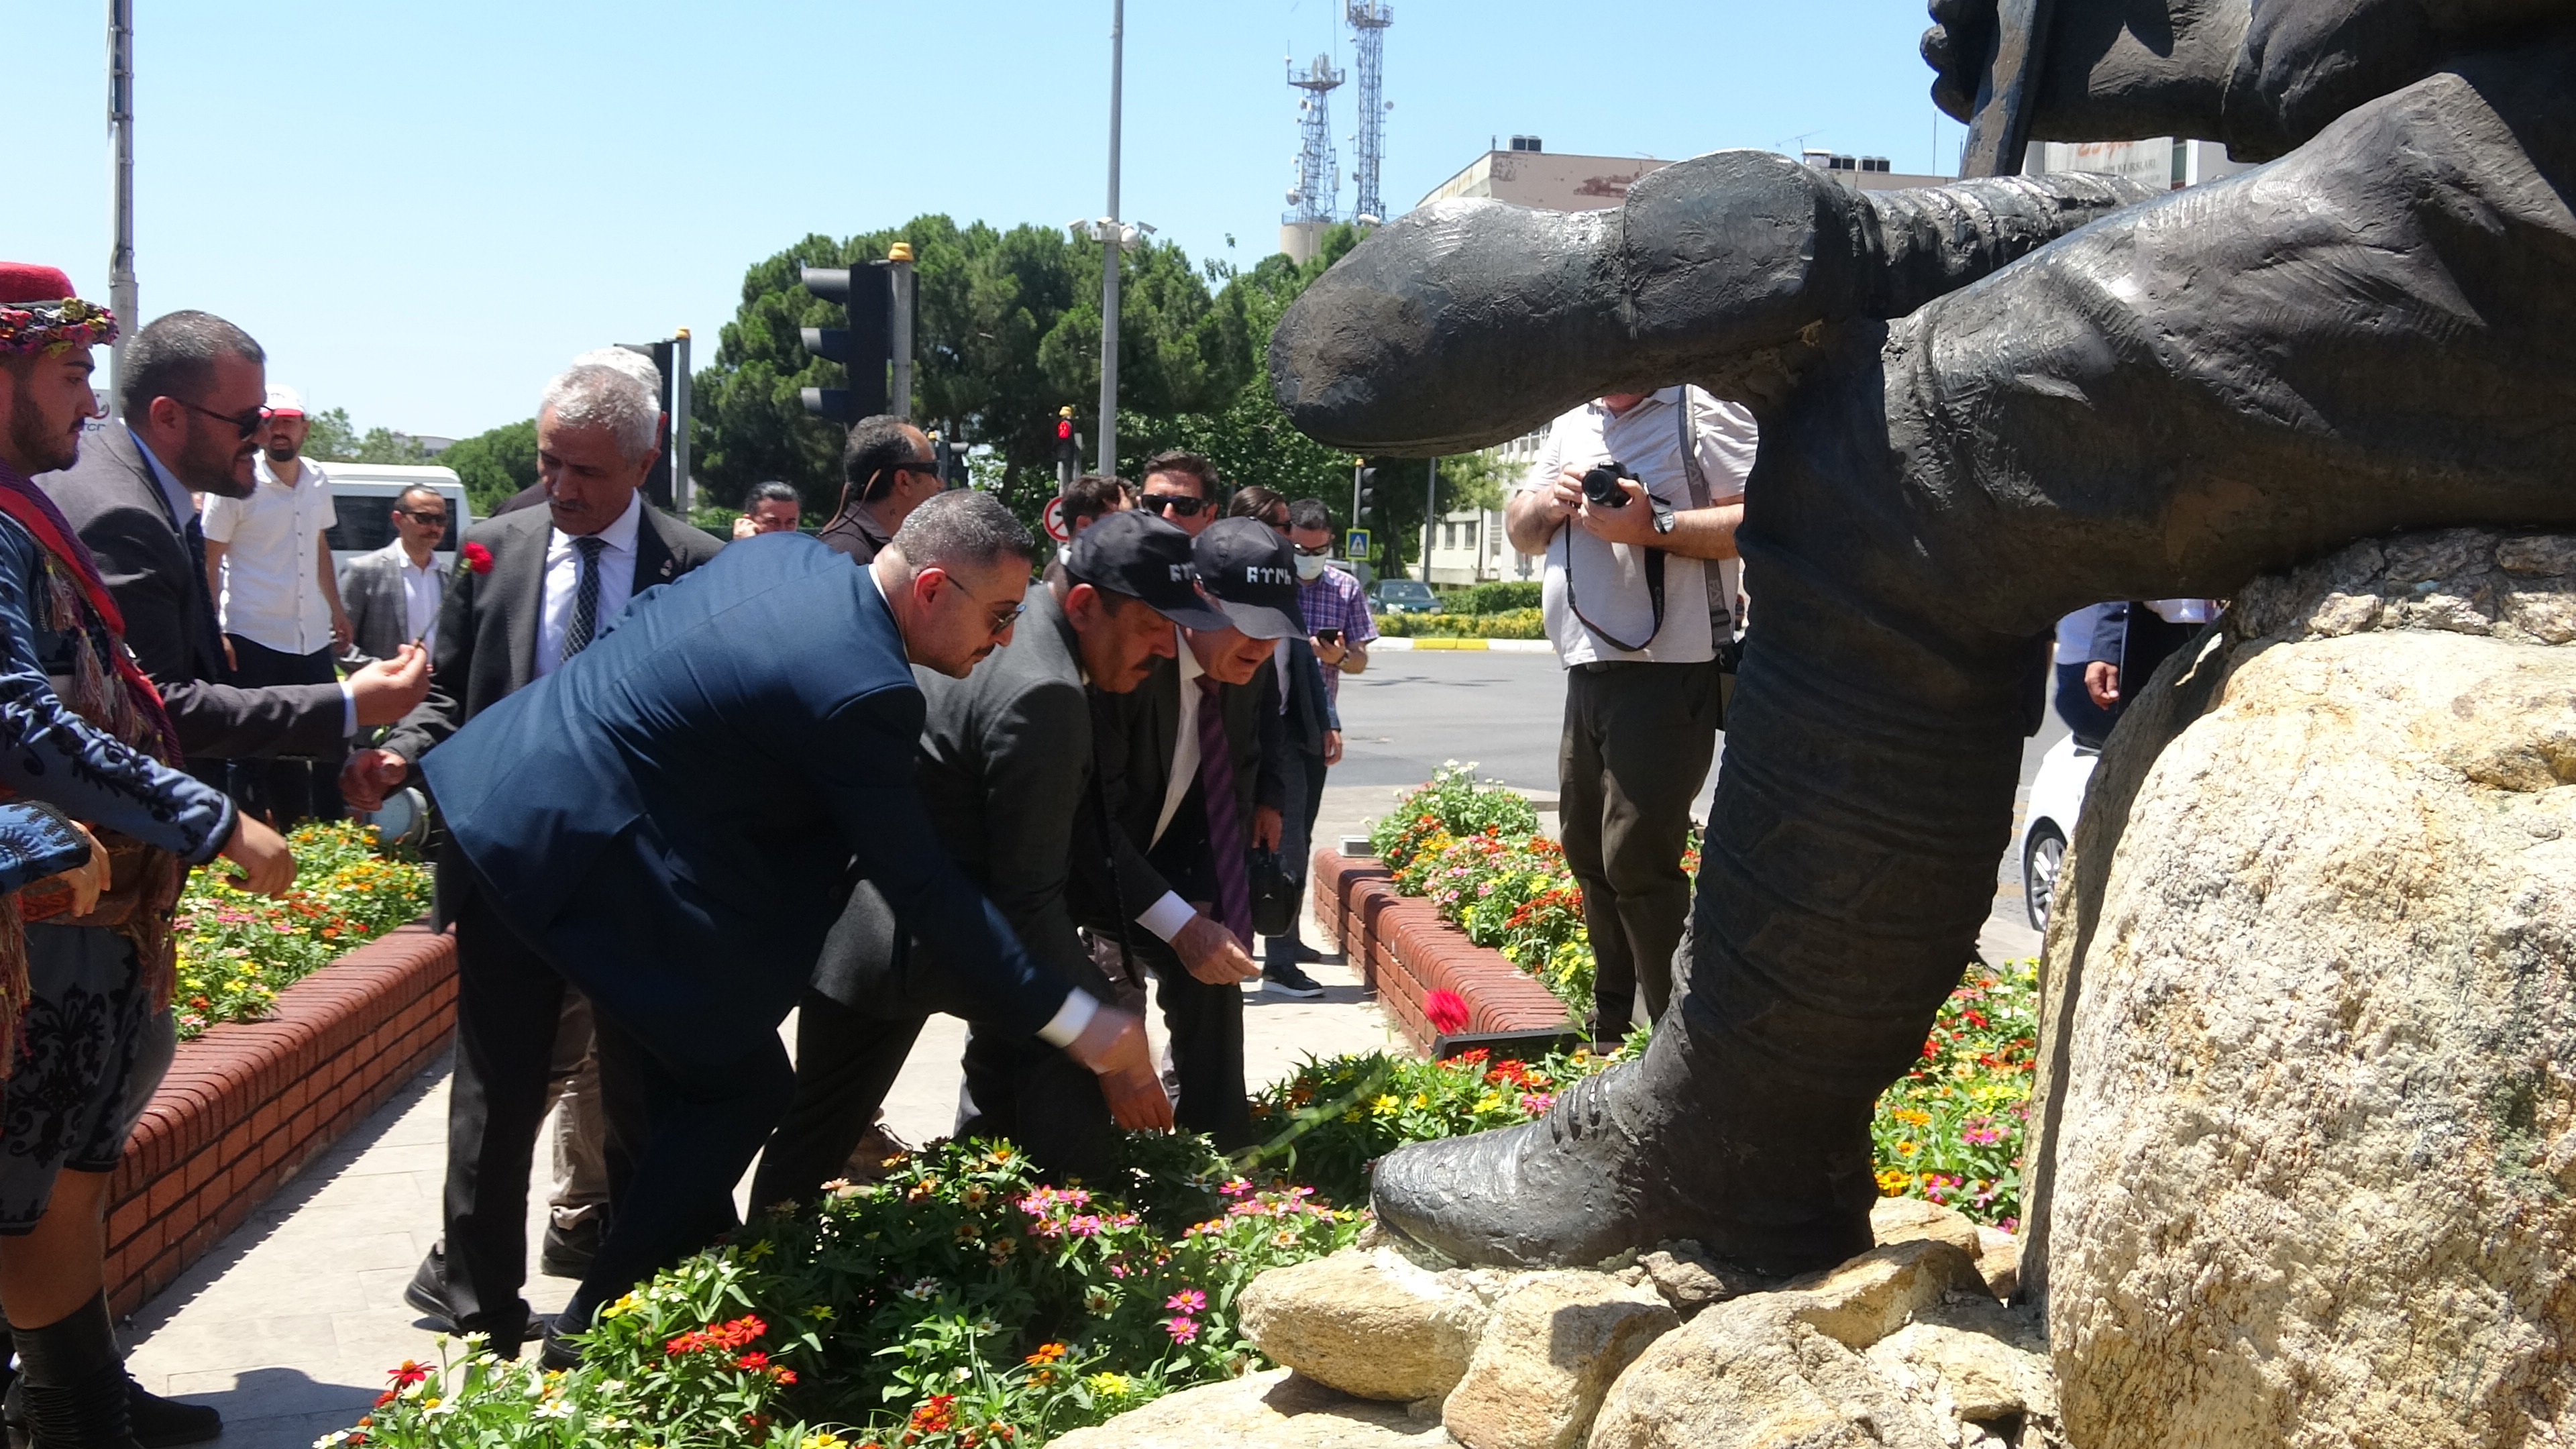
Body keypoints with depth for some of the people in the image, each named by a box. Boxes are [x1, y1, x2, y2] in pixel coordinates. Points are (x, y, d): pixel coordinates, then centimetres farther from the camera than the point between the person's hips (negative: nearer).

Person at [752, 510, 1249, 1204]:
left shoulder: (1007, 623, 6)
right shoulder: (1041, 695, -26)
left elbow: (1075, 819, 9)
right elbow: (1029, 899, -23)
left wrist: (1179, 921, 5)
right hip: (914, 939, -10)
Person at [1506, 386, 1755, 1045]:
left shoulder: (1705, 409, -6)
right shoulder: (1570, 426, 18)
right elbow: (1520, 530, 22)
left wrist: (1653, 527, -21)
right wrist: (1550, 501, 0)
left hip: (1670, 675, -8)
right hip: (1588, 672, 8)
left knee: (1636, 858, -11)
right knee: (1587, 851, 14)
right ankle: (1612, 1033, 27)